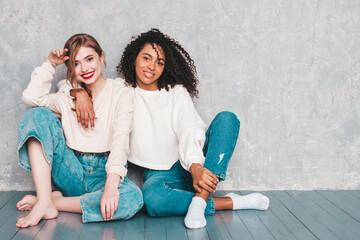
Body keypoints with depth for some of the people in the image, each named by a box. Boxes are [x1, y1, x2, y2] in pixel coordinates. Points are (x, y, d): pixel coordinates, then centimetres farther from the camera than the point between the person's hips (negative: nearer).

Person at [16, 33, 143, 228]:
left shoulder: (121, 95, 0)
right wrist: (50, 64, 2)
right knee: (38, 115, -13)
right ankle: (44, 202, -23)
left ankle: (55, 200, -19)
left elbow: (120, 142, -15)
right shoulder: (68, 97, 13)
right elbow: (31, 97, -6)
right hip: (72, 173, 3)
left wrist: (111, 185, -29)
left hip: (103, 174, -2)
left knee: (133, 198, -37)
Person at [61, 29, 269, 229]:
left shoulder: (176, 92, 7)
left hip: (190, 165, 2)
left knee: (227, 118, -21)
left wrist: (196, 167, -28)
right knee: (152, 198, -38)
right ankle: (230, 202, -22)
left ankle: (199, 201, -35)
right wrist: (81, 93, -17)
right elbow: (66, 85, 8)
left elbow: (190, 130, -9)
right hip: (158, 174, -2)